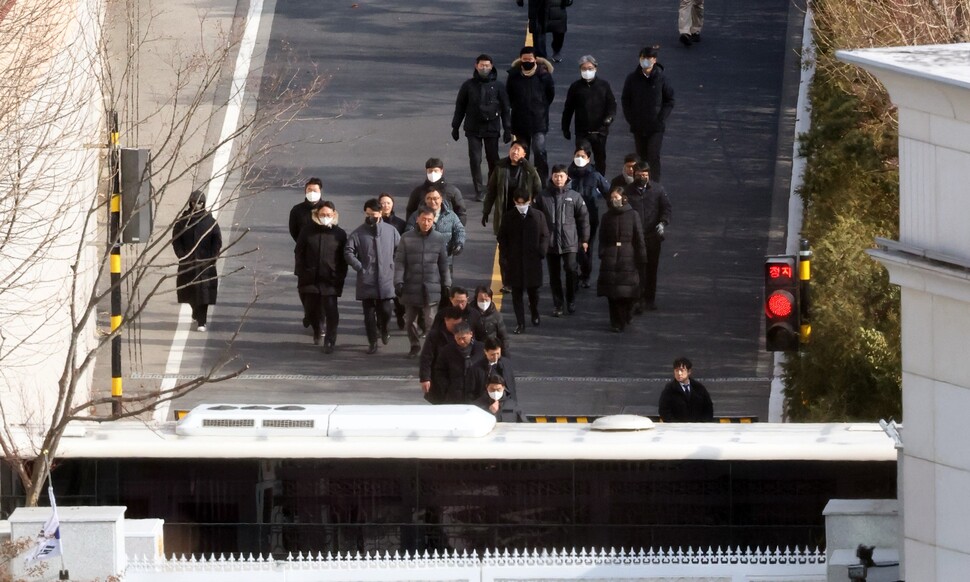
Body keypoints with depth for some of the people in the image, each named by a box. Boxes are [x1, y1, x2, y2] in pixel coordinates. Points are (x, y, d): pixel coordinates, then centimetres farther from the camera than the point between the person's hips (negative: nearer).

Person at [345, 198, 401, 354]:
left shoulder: (390, 231, 3)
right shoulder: (358, 233, -1)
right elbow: (348, 252, -5)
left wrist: (393, 266, 3)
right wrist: (360, 268, -11)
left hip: (385, 280, 0)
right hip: (366, 281, 0)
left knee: (385, 311, 0)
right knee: (369, 312, 3)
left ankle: (383, 329, 33)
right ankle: (372, 343, 12)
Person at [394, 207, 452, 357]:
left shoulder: (439, 239, 3)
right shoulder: (406, 238, -1)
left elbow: (443, 264, 9)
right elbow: (399, 262, -1)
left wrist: (446, 285, 11)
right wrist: (398, 282, -9)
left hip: (431, 288, -1)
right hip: (411, 287, 1)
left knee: (431, 321, -8)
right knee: (409, 320, 11)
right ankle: (414, 346, 29)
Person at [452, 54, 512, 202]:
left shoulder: (498, 86, 1)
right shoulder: (468, 86, 2)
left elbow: (505, 109, 5)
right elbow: (460, 107, 10)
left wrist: (507, 129, 2)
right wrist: (455, 127, 9)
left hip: (492, 128, 0)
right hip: (473, 129, 0)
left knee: (493, 160, 5)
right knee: (475, 160, -3)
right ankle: (479, 191, 3)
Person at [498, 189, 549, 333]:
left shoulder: (538, 216, -1)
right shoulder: (509, 218, 1)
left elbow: (545, 236, 4)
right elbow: (502, 238, 6)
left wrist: (541, 252, -8)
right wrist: (503, 257, -3)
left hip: (533, 260, 0)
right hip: (514, 261, 0)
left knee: (533, 290, 12)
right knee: (516, 293, 1)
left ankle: (535, 314, 40)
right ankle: (520, 323, 5)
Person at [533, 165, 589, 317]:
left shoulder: (574, 196, 0)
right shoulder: (543, 197, 2)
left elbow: (583, 218, 5)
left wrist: (584, 239, 5)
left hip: (569, 242, -1)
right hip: (550, 242, 1)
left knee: (571, 270, -10)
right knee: (554, 275, 6)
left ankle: (571, 301, 10)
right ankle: (557, 305, 16)